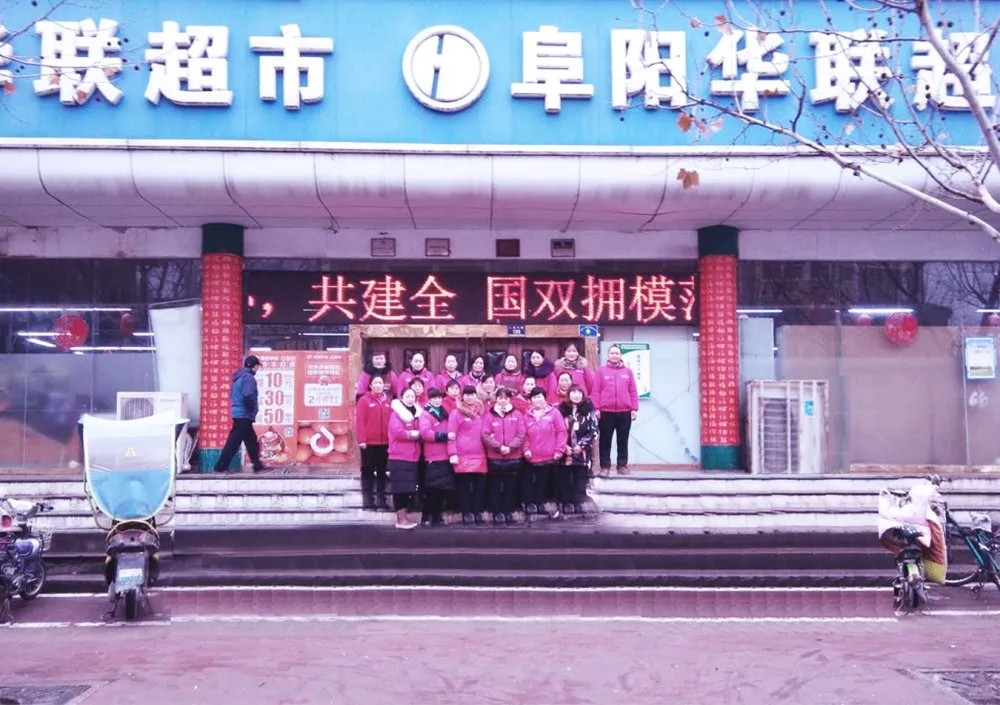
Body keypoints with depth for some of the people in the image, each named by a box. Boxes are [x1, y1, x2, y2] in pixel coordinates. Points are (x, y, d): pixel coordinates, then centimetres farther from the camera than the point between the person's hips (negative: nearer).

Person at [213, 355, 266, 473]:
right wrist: (253, 410, -8)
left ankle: (257, 466, 17)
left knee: (251, 441, 14)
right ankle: (220, 467, -3)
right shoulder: (249, 378, -15)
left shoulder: (238, 377, 15)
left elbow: (233, 394, 19)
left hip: (238, 414, 10)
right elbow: (248, 397, -26)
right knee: (233, 442, -6)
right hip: (244, 415, -10)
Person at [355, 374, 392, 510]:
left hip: (385, 443, 4)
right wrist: (361, 439, -14)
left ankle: (381, 499, 15)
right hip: (369, 443, -4)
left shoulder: (388, 401, 9)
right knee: (368, 471, 3)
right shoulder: (364, 400, -3)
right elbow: (359, 421, -7)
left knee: (382, 471, 9)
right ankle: (368, 500, 5)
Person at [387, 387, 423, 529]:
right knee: (401, 488, -7)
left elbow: (421, 433, 17)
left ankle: (403, 517, 15)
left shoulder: (417, 414, 16)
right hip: (399, 457, -7)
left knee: (409, 488, 8)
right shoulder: (396, 413, -4)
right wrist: (413, 434, -10)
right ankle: (401, 519, -5)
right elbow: (397, 432, -18)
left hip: (413, 457, 7)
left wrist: (417, 434, -4)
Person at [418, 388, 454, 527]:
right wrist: (445, 436, -20)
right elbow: (425, 433, -19)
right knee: (433, 489, -6)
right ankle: (433, 517, 1)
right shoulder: (426, 415, -3)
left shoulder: (445, 414, 18)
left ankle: (438, 516, 18)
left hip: (446, 456, 6)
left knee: (443, 489, 8)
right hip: (433, 458, -6)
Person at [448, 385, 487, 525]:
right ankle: (466, 513, 6)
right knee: (464, 486, 0)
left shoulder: (480, 412, 16)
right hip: (463, 456, -5)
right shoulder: (456, 413, -1)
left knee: (480, 485, 4)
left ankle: (477, 512, 12)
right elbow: (451, 435, -5)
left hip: (479, 456, 5)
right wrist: (453, 454, -12)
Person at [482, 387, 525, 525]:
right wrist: (499, 447, -16)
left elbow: (521, 434, -1)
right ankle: (497, 513, 9)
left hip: (513, 457, 1)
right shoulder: (489, 415, 2)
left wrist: (510, 447, -15)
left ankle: (509, 512, 15)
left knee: (511, 486, 7)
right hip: (494, 458, -1)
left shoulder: (517, 414, 5)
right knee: (495, 486, 3)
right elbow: (485, 435, -5)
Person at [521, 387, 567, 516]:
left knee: (543, 482, 7)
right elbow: (524, 435, 6)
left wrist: (559, 450, -9)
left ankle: (540, 503, 17)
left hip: (549, 457, -2)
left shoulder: (553, 412, -2)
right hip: (531, 457, 2)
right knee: (528, 482, 4)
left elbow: (561, 431, -4)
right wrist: (526, 449, -7)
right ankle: (530, 504, 10)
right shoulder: (527, 415, 7)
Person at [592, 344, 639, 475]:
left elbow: (633, 392, 7)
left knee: (623, 440, 8)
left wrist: (634, 409, 1)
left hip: (625, 412, 2)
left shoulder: (628, 371, 8)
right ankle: (605, 466, 9)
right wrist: (596, 408, -6)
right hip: (605, 412, -1)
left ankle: (622, 465, 15)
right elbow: (596, 391, 0)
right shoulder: (601, 370, 3)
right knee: (605, 440, 3)